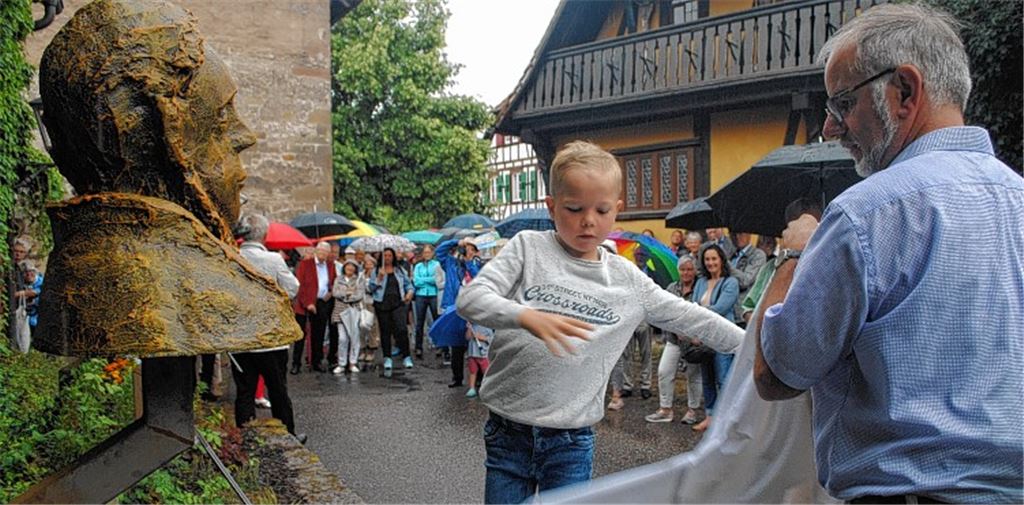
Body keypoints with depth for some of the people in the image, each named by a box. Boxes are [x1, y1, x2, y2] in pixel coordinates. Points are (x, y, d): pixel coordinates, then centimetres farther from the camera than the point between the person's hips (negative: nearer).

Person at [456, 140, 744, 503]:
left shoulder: (626, 279, 5)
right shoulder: (528, 248, -2)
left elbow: (688, 317, 11)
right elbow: (471, 297, -13)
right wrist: (526, 316, -30)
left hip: (572, 442, 1)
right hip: (508, 432, -1)